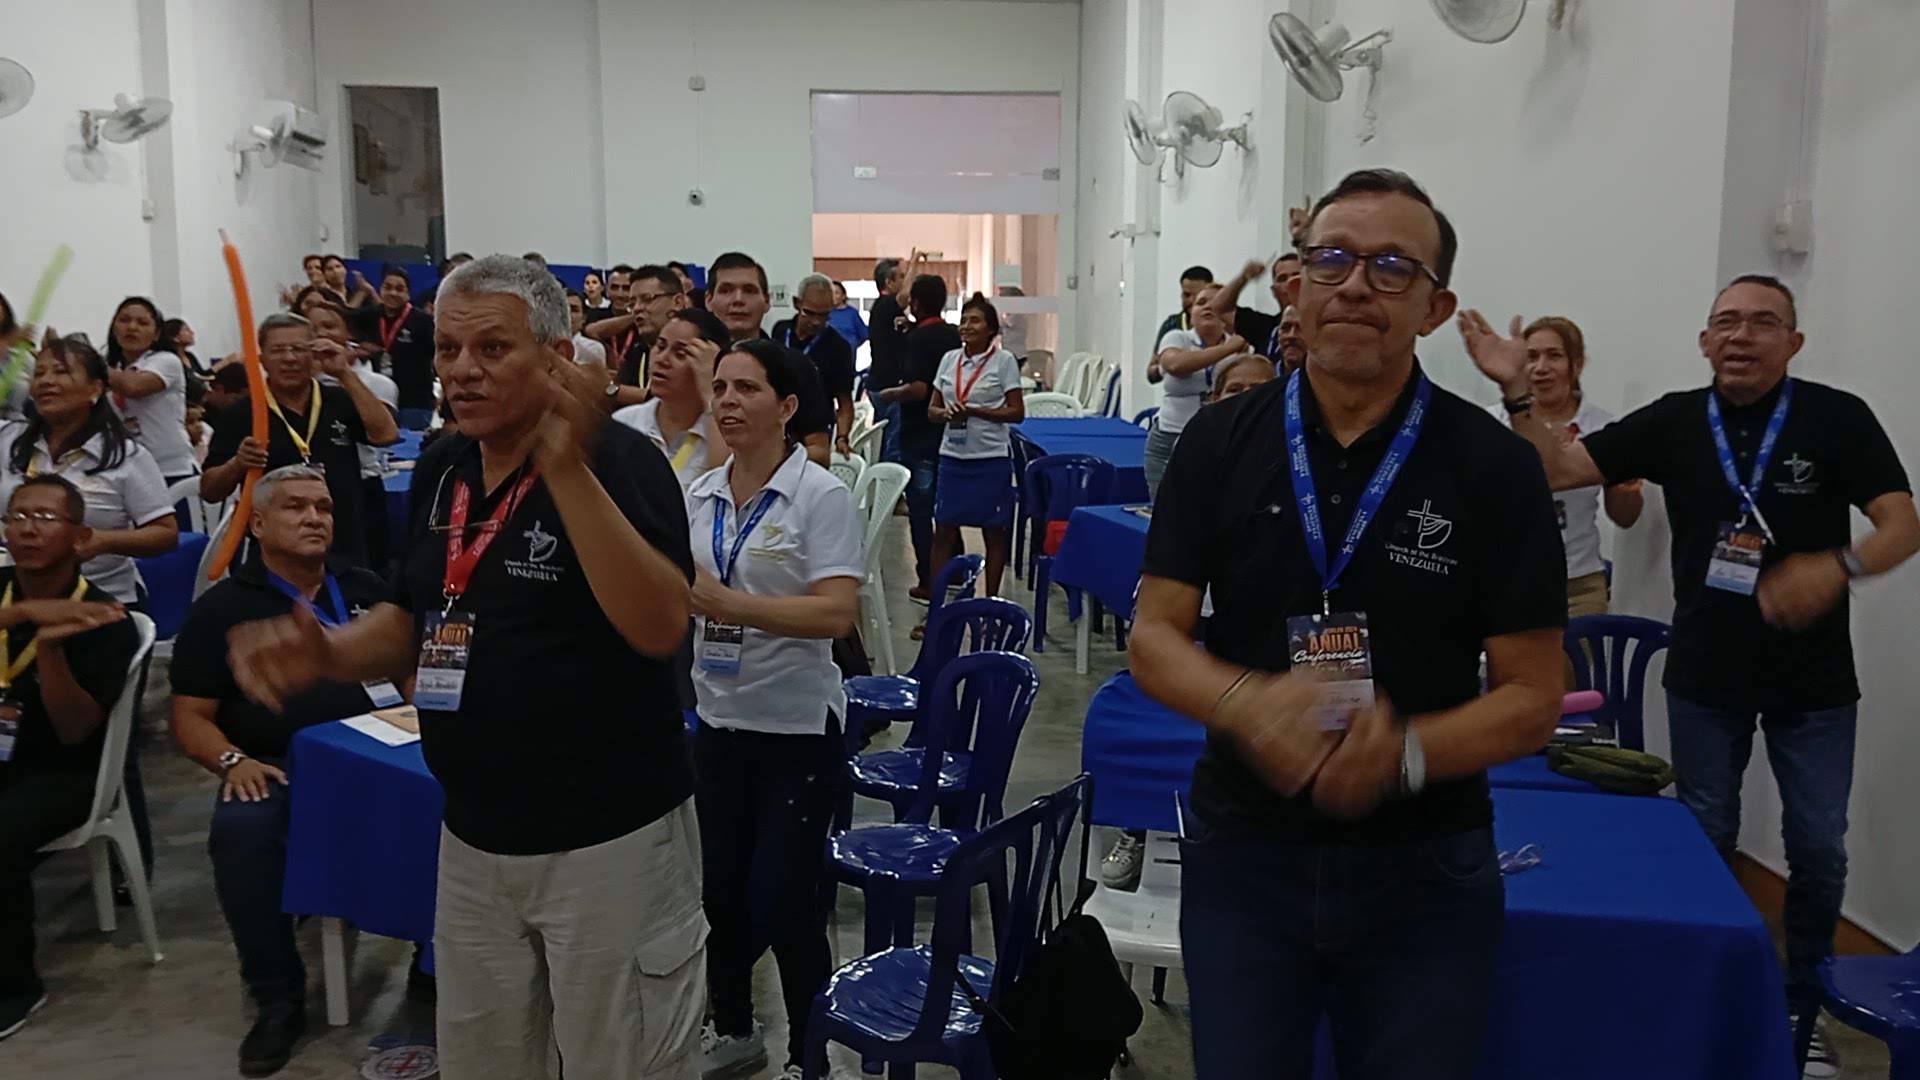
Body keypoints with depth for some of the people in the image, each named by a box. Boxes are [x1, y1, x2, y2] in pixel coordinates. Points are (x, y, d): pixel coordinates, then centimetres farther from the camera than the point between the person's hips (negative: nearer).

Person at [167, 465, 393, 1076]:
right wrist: (233, 761, -13)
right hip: (275, 771, -1)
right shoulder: (222, 608, 11)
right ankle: (278, 1001, -17)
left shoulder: (365, 591, 18)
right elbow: (190, 718, 8)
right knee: (239, 831, -35)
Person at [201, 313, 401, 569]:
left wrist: (345, 374, -12)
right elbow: (209, 491, 1)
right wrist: (237, 464, -21)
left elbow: (386, 435, -9)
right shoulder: (241, 414, 2)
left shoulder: (341, 402, 9)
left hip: (344, 555, 2)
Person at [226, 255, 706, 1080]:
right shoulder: (439, 468, 5)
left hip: (610, 841, -6)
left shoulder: (619, 461, -16)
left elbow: (661, 628, -30)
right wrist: (327, 654, -5)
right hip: (472, 839, 7)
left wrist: (568, 468, -36)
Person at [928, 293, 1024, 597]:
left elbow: (1016, 412, -6)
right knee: (943, 529, 4)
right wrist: (946, 413, -12)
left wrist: (974, 411, -16)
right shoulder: (949, 359, 8)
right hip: (953, 455, 4)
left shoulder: (1004, 361, -3)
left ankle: (991, 600, 15)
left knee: (993, 533, 5)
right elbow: (932, 409, 11)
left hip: (991, 458, -4)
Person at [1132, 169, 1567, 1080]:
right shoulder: (1220, 443, -2)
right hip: (1243, 855, 1)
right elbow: (1155, 638, -3)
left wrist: (1406, 752, -25)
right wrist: (1246, 703, -24)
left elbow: (1532, 698, -6)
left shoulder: (1494, 467, -8)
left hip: (1424, 873, -1)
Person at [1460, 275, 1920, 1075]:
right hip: (1705, 675, 2)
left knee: (1817, 847, 8)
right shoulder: (1674, 421, -4)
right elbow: (1557, 469, -8)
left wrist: (1838, 568, -33)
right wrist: (1516, 390, -23)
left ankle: (1804, 1006, 28)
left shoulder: (1838, 418, -10)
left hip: (1814, 680, -1)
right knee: (1705, 841, 13)